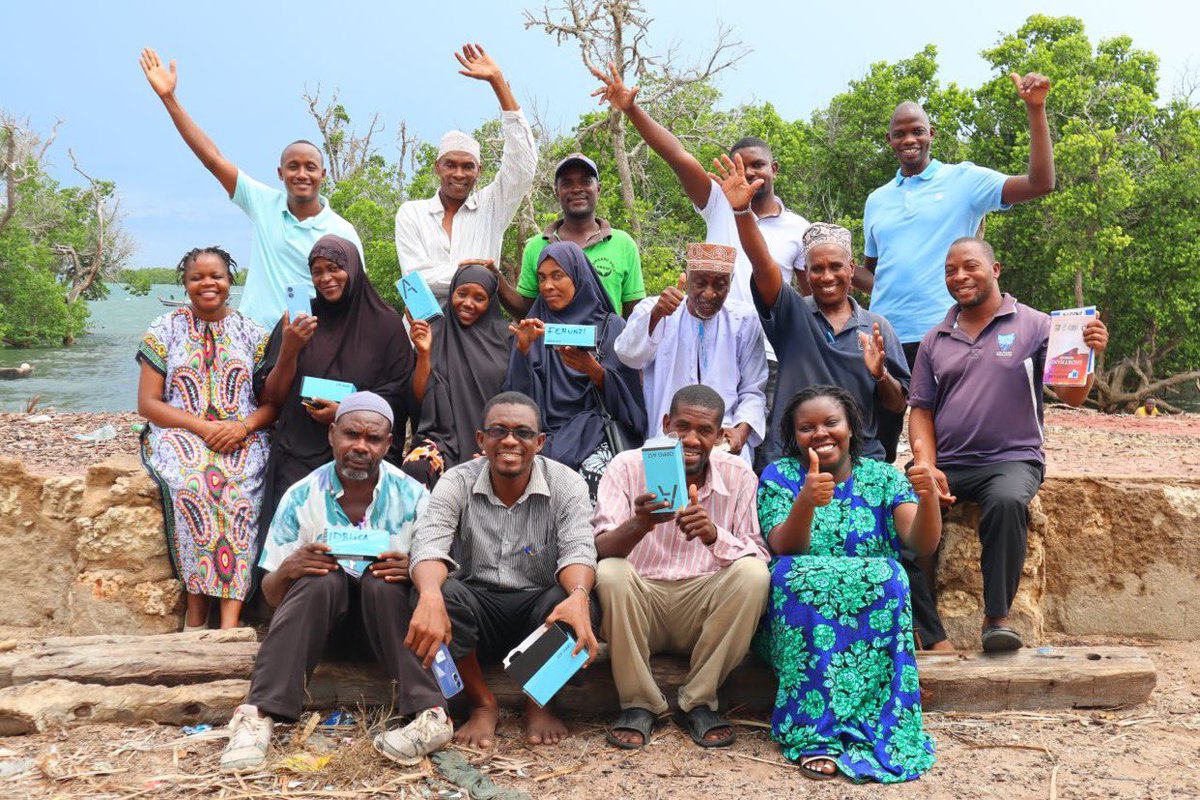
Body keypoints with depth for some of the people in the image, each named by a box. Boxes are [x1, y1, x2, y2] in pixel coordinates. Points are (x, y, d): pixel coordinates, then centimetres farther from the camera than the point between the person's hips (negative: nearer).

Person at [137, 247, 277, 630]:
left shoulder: (251, 332, 12)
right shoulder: (165, 330, 9)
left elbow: (273, 401, 8)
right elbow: (148, 403, 3)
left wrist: (244, 426, -14)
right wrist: (203, 426, -13)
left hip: (243, 438, 0)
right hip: (178, 433, 0)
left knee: (239, 482, -33)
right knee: (191, 479, -35)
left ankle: (230, 616, -38)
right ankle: (197, 604, -29)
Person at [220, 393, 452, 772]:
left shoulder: (412, 496, -5)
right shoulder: (301, 497, -4)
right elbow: (271, 595, -1)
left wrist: (414, 570, -27)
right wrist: (288, 570, -25)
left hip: (387, 615, 0)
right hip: (319, 618, 1)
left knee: (381, 582, -31)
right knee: (321, 578, -30)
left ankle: (430, 714, -35)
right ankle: (259, 714, -34)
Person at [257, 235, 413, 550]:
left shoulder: (385, 323, 5)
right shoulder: (297, 320, 10)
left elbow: (399, 394, 3)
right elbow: (274, 397, 7)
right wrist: (289, 349, -9)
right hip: (300, 452, 1)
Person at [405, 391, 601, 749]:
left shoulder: (566, 484, -5)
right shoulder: (457, 483, -5)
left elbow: (578, 549, -18)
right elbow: (429, 544, -20)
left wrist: (578, 595, -44)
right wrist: (430, 596, -45)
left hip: (538, 609, 0)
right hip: (478, 606, 0)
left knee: (574, 603, -33)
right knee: (441, 594, -32)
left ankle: (539, 704, -3)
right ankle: (482, 705, -9)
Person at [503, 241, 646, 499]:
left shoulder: (611, 326, 9)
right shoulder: (535, 328, 16)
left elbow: (624, 394, 2)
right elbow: (519, 395, 6)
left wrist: (593, 370, -16)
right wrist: (523, 349, -9)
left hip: (595, 432, -1)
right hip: (546, 434, 2)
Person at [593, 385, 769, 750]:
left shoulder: (738, 476, -1)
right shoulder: (627, 467, -5)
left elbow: (759, 558, -9)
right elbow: (600, 551, -16)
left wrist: (714, 535, -30)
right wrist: (638, 526, -39)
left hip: (703, 607, 1)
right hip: (641, 603, -1)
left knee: (753, 575, -26)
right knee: (611, 574, -31)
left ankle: (698, 702, -12)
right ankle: (639, 703, -12)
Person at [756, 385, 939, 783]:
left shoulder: (883, 478, 8)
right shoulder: (779, 476, 4)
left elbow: (922, 545, -7)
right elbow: (785, 549, -14)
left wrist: (929, 496, -27)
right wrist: (806, 501, -34)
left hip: (875, 606, 1)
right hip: (797, 615, -1)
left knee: (889, 574, -29)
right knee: (793, 573, -32)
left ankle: (873, 729, -27)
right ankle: (815, 736, -32)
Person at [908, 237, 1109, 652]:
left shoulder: (1034, 325, 5)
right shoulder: (935, 340, 15)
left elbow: (1072, 396, -2)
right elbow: (921, 411, 12)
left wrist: (1087, 354, -23)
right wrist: (928, 469, -5)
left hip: (1012, 460, -3)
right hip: (947, 465, 3)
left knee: (1007, 501, -36)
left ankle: (997, 617, -21)